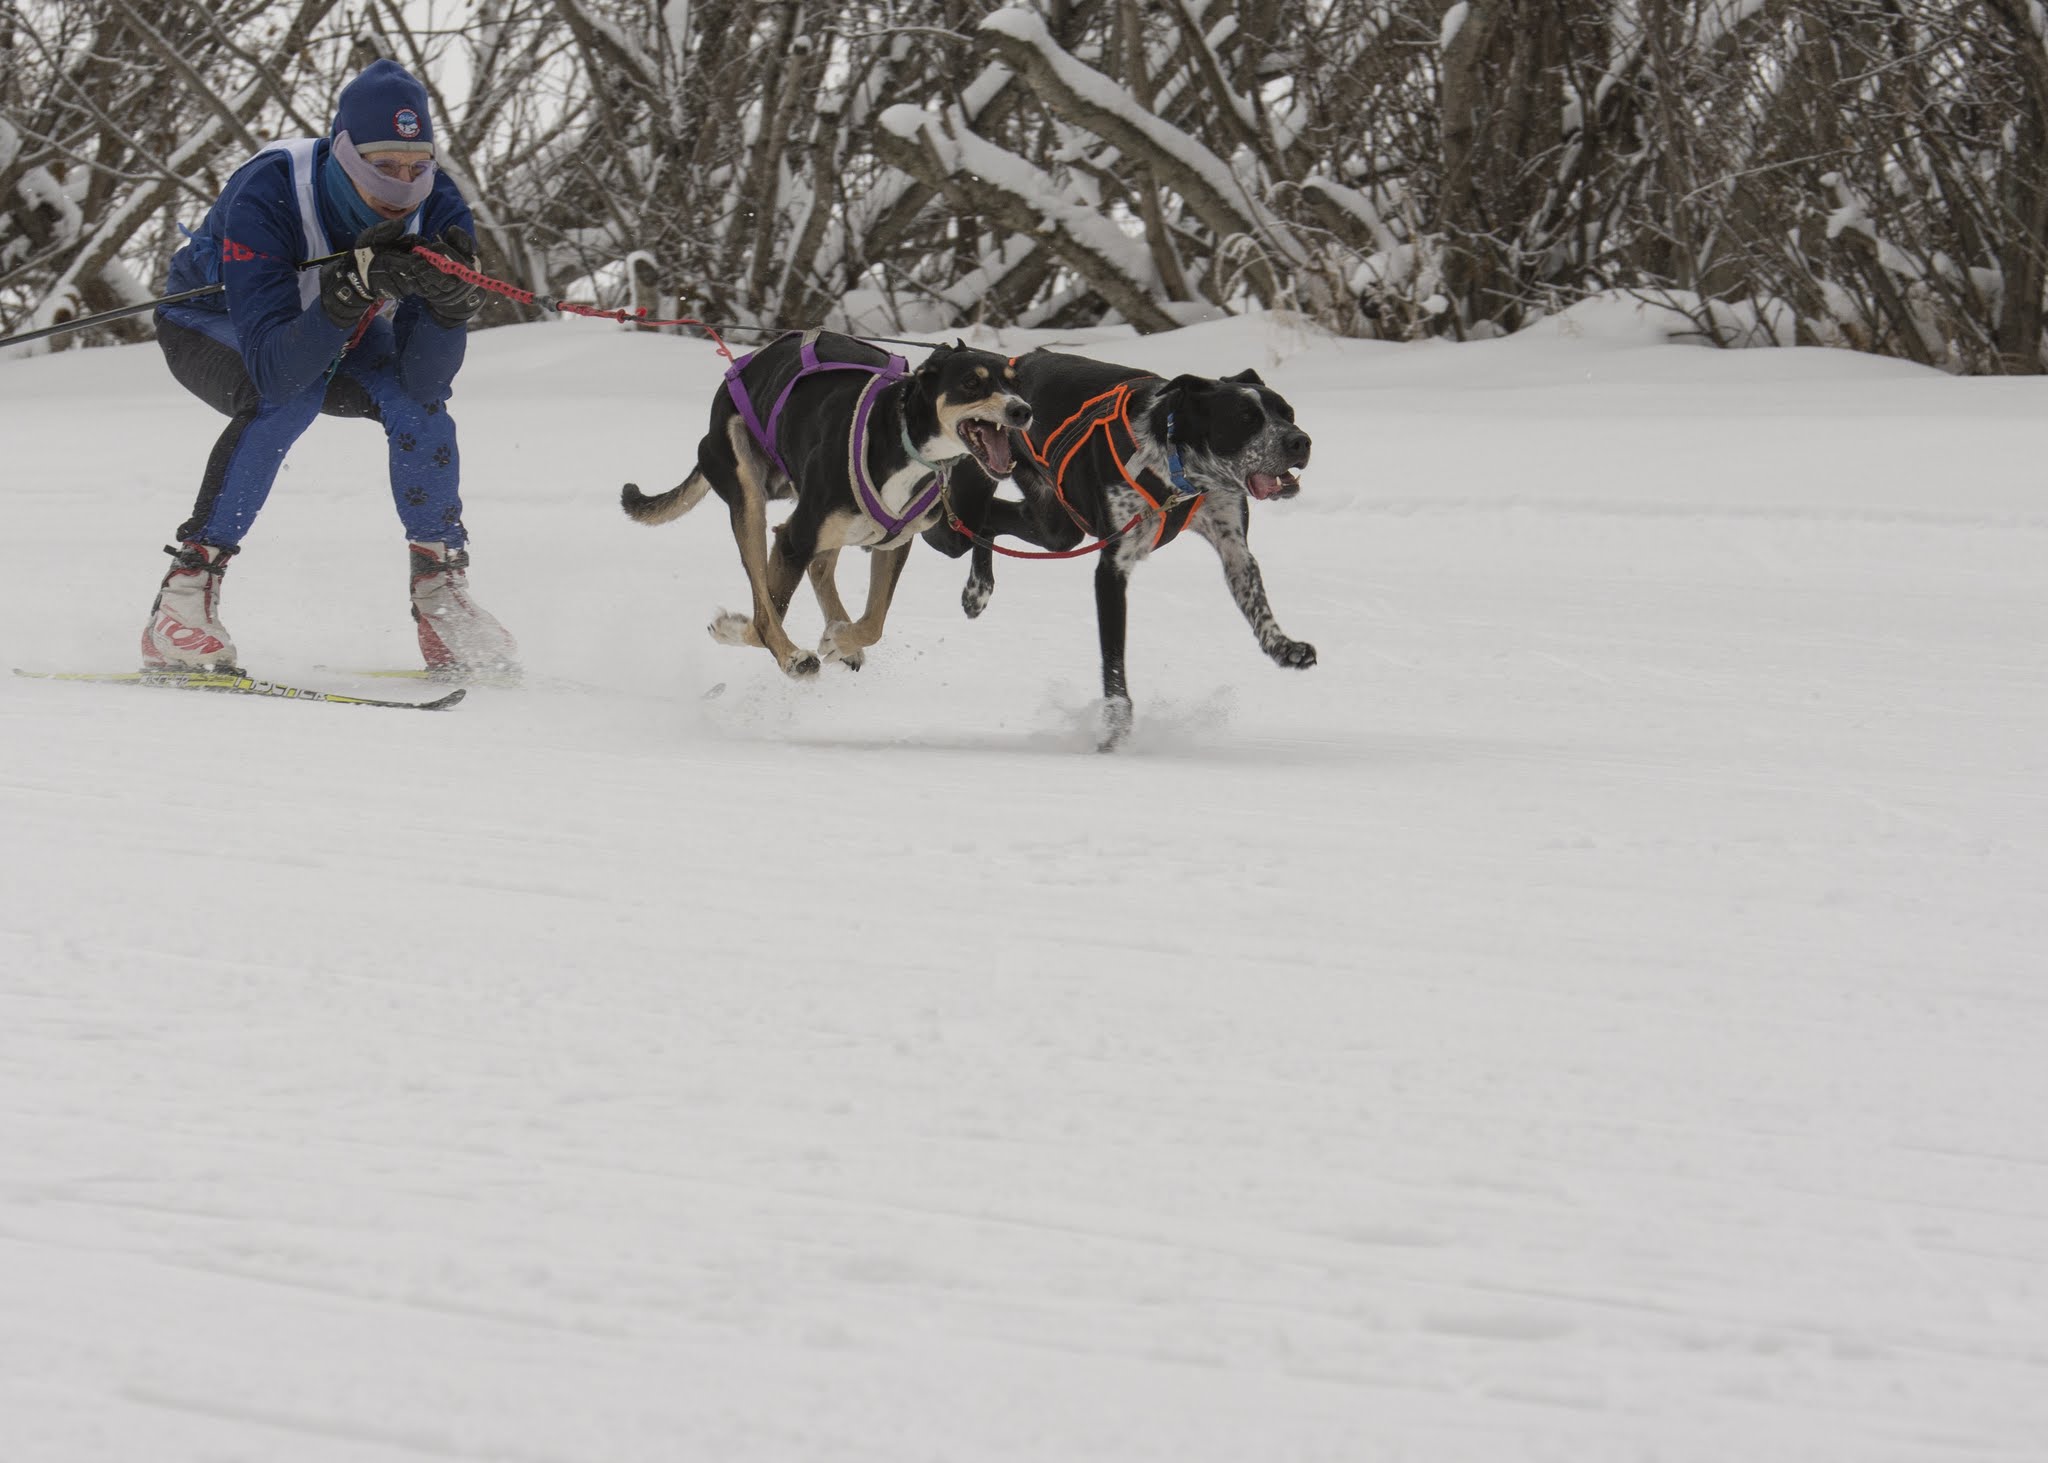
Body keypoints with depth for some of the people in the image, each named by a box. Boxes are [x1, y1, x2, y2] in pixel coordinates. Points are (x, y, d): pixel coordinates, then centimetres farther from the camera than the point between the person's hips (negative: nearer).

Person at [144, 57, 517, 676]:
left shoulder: (436, 208, -26)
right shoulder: (264, 195, -38)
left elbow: (426, 378, -29)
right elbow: (276, 368, -45)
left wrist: (453, 299, -47)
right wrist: (353, 289, -57)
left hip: (331, 330, 4)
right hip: (211, 321, -4)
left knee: (416, 398, -24)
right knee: (288, 397, -34)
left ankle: (442, 598, -8)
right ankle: (183, 600, -29)